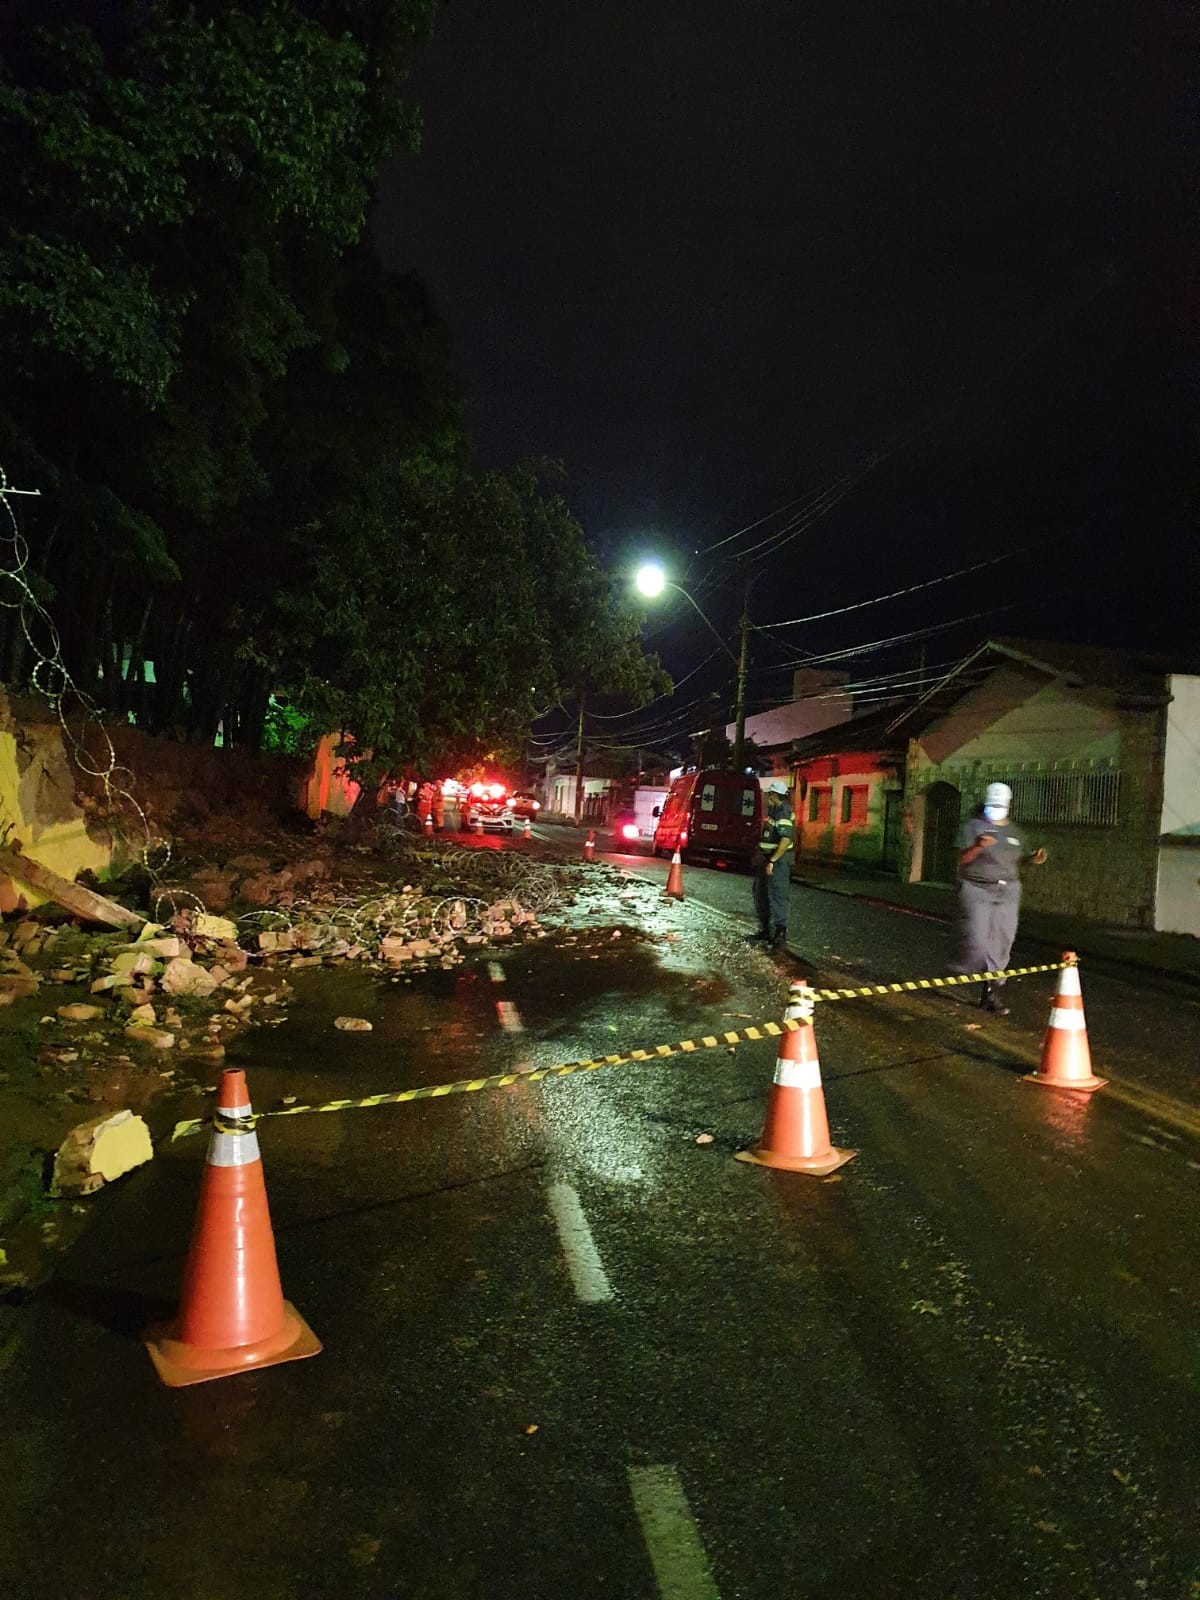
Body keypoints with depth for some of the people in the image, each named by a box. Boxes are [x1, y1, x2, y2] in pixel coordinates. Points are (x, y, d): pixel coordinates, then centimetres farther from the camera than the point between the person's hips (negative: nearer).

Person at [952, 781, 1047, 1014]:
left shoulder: (1014, 831, 15)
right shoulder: (974, 826, -1)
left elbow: (1017, 859, 21)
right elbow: (963, 859, -9)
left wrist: (1032, 859, 0)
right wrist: (977, 847, -28)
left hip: (1007, 892, 5)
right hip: (977, 890, -4)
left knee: (1001, 942, 1)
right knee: (977, 940, -12)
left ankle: (991, 991, 8)